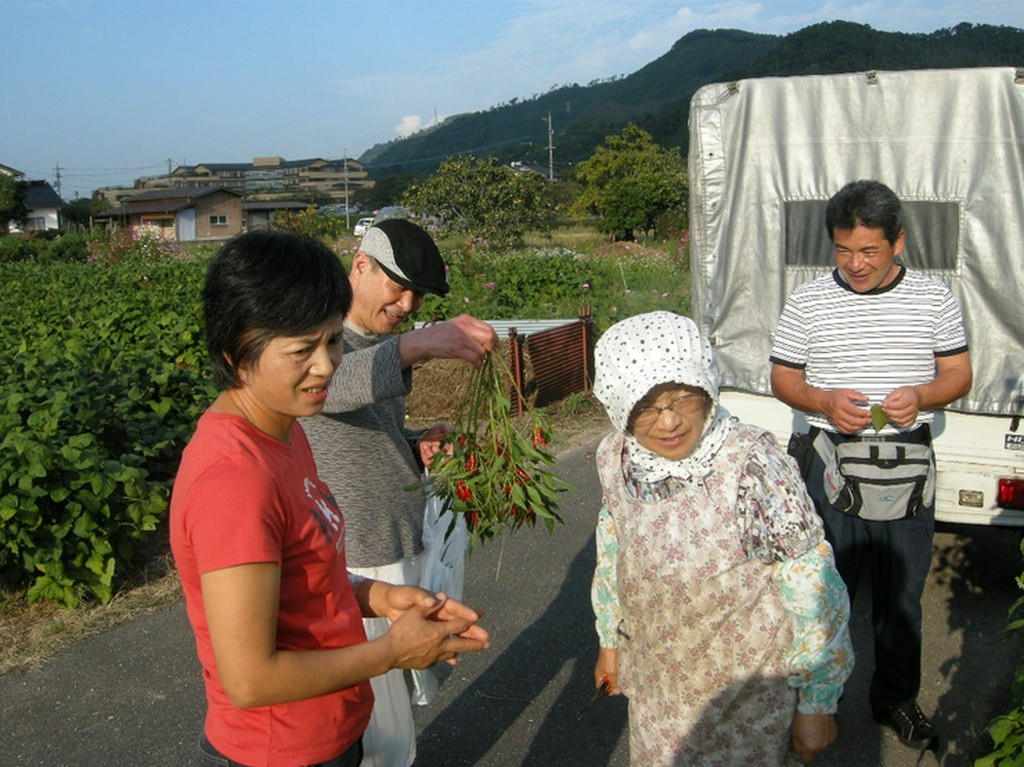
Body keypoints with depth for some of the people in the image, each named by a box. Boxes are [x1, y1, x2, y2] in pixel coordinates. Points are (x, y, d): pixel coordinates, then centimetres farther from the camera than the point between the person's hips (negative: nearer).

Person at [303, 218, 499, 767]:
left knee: (404, 695, 20)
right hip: (356, 566, -8)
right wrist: (419, 345, -50)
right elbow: (332, 386, -37)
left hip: (412, 549, 9)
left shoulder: (388, 345, 13)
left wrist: (418, 446, 3)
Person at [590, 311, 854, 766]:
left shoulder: (752, 466, -28)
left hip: (746, 699, -4)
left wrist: (816, 706, -12)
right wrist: (609, 642, 16)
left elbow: (813, 591, -20)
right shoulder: (614, 458, -12)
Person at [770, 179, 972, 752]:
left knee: (902, 593, 15)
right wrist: (825, 402, -17)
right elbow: (783, 379, 3)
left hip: (909, 467, 1)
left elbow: (959, 375, 5)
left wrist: (920, 395, -17)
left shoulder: (935, 299, 0)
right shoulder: (807, 303, -3)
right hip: (833, 464, -1)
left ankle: (896, 698, 34)